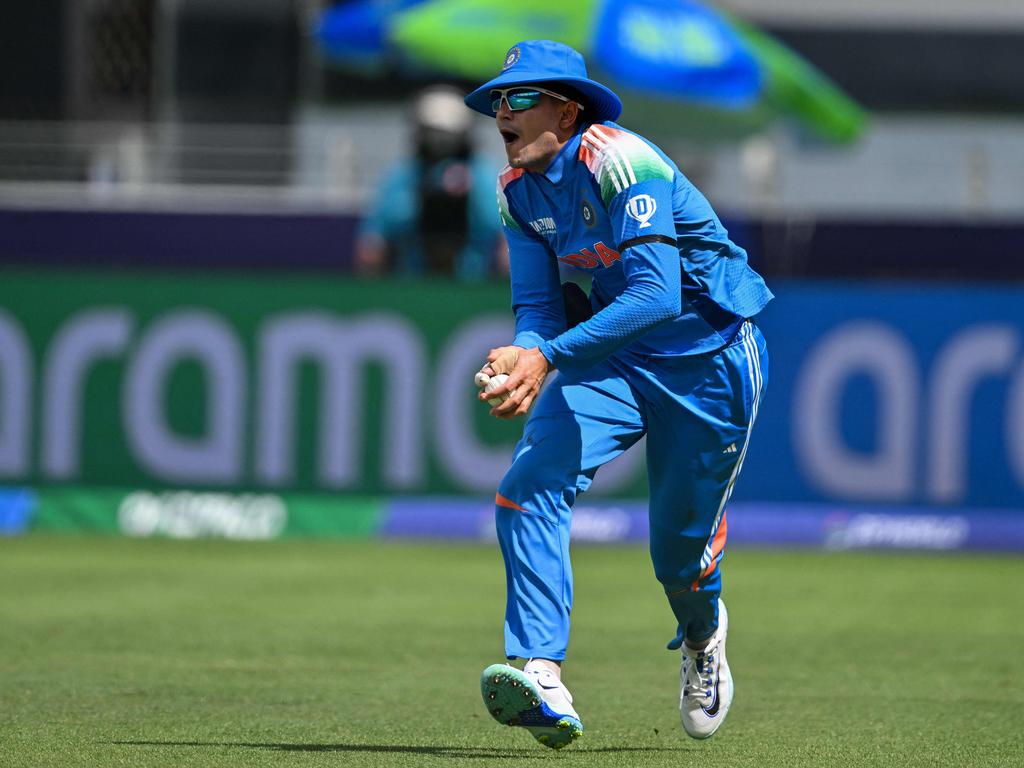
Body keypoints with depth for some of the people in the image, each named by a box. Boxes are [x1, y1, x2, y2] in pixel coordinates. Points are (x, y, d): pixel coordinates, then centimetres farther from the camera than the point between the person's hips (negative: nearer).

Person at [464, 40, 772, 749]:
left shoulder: (619, 161, -25)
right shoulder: (519, 192, 0)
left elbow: (656, 293, -33)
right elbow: (538, 308, -1)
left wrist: (547, 357, -40)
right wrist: (521, 361, -26)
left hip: (707, 358, -6)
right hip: (614, 357, 6)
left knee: (681, 550, 6)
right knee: (530, 487, -21)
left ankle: (704, 634, 44)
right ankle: (542, 680, -30)